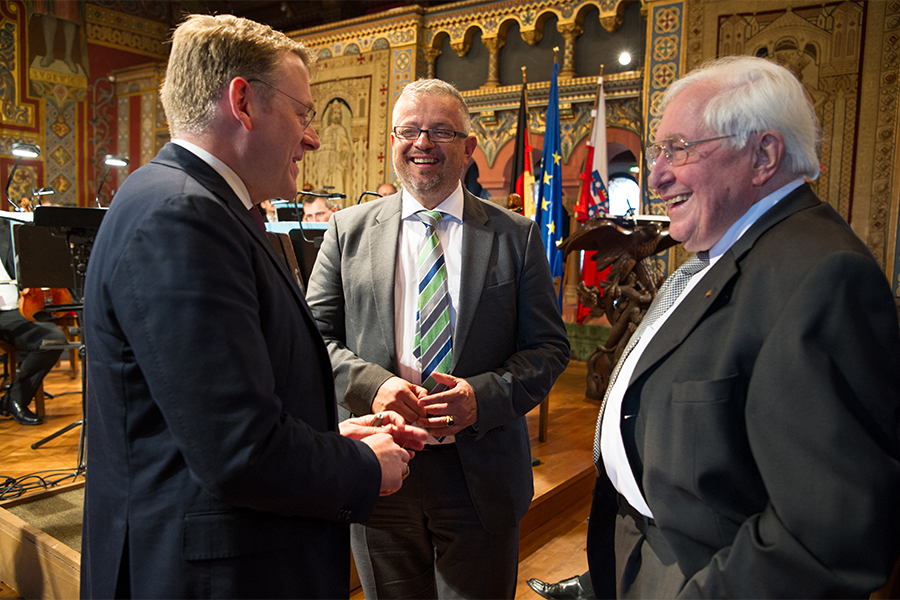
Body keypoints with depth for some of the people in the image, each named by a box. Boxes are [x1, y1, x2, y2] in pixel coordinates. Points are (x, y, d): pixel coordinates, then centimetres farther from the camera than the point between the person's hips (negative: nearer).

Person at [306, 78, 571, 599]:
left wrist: (483, 395, -18)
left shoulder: (517, 237, 0)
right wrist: (370, 383, -17)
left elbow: (550, 347, -1)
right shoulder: (348, 230, 3)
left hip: (480, 476, 0)